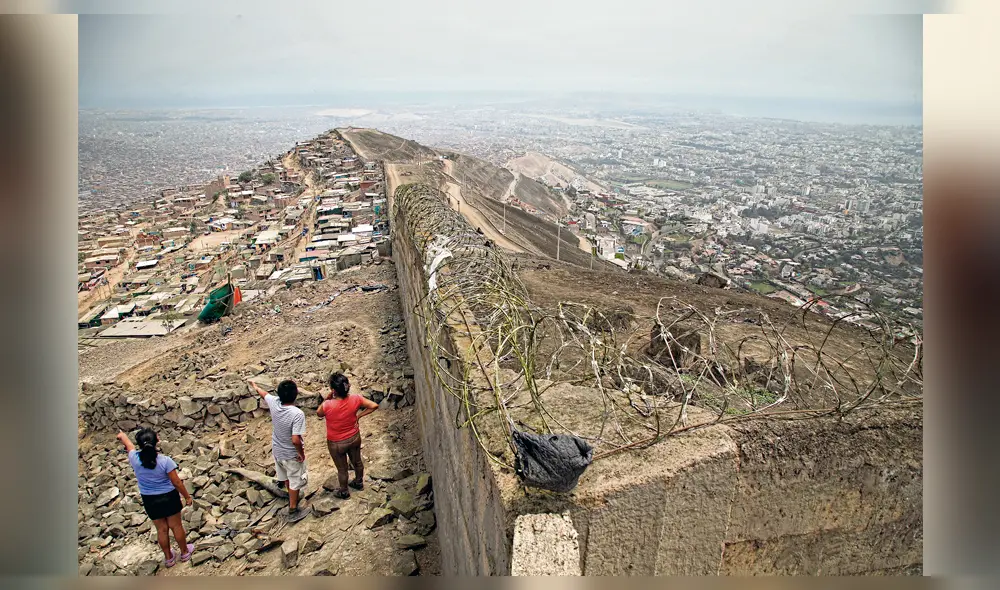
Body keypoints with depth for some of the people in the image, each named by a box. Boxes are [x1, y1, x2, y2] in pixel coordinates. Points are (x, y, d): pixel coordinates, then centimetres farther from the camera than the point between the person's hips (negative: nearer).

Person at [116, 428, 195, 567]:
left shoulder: (135, 458, -18)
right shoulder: (165, 461, -26)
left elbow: (128, 443, 7)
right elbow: (177, 482, -17)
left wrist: (122, 436, 29)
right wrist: (187, 496, -1)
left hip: (149, 500, 3)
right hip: (168, 497, -3)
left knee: (161, 529, 19)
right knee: (176, 526, 18)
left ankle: (169, 558, 36)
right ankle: (185, 552, 37)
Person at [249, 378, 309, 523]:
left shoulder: (274, 403, -18)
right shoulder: (297, 414, -35)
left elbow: (264, 394, 5)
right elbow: (296, 439, -36)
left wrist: (256, 387, 26)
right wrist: (301, 453, -17)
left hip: (277, 450, 7)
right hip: (292, 454, -6)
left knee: (286, 477, 30)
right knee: (295, 482, 15)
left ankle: (293, 499, 54)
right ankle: (293, 511, 29)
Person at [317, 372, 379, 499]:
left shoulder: (328, 405, -34)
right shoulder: (355, 399, -25)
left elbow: (318, 413, -10)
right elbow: (374, 406, -13)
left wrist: (327, 398, -14)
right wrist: (359, 416, -6)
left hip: (336, 444, -3)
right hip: (354, 438, 3)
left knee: (342, 469, 22)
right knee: (357, 461, 29)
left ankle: (344, 492, 46)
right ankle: (359, 482, 55)